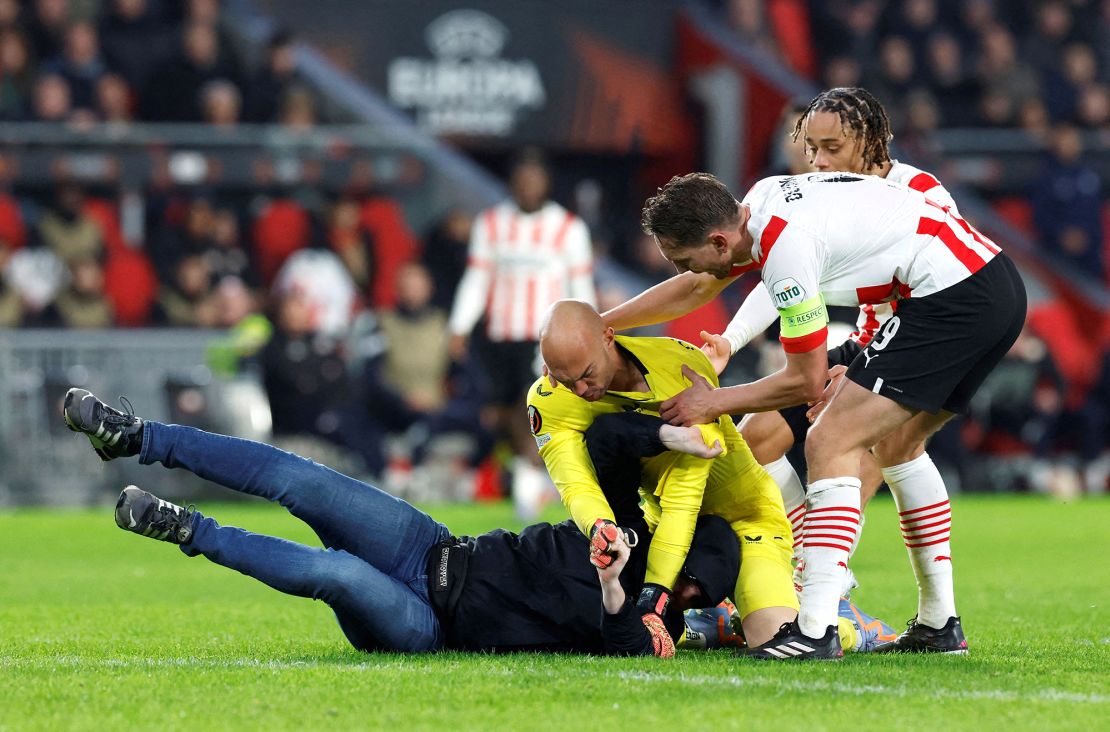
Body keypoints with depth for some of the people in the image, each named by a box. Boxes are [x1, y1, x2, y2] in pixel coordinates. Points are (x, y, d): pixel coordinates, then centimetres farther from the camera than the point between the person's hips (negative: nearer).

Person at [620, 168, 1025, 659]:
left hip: (951, 299, -10)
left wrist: (712, 403, 2)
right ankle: (940, 624, 26)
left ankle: (815, 629, -18)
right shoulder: (758, 203, 10)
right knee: (897, 444, 25)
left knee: (829, 447, -10)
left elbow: (807, 382, -8)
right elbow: (692, 288, 29)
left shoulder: (785, 247, -18)